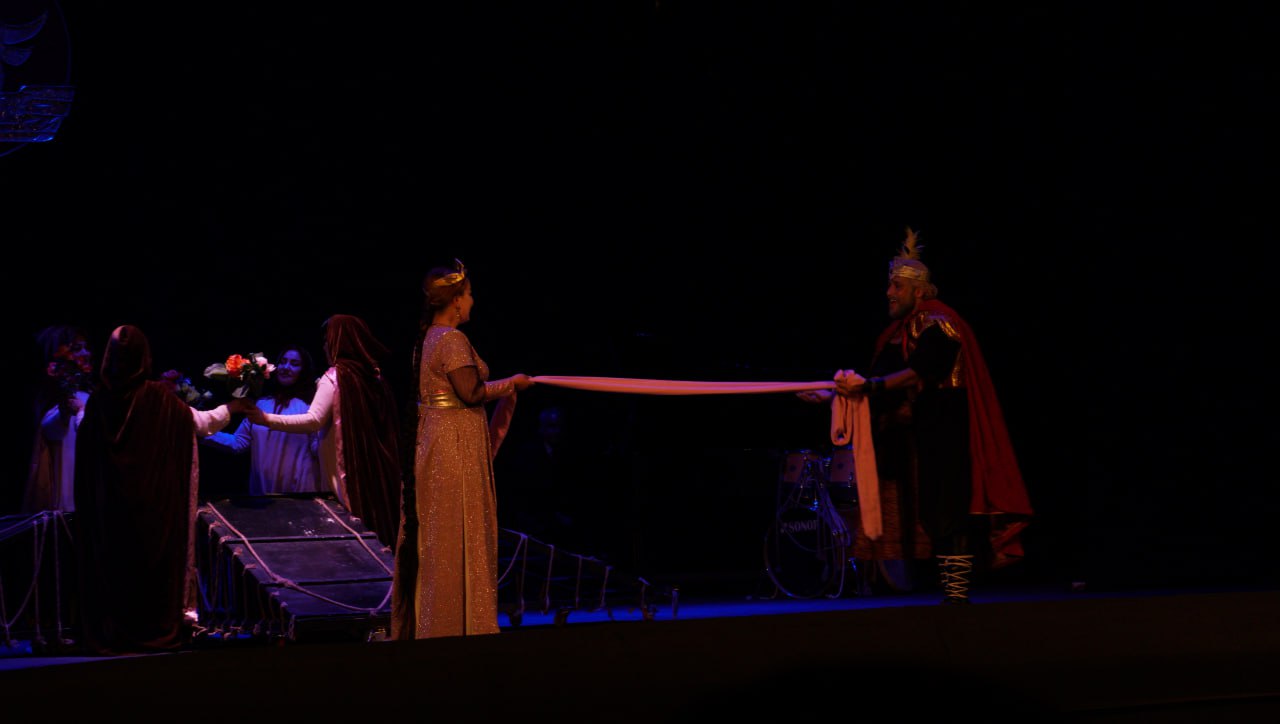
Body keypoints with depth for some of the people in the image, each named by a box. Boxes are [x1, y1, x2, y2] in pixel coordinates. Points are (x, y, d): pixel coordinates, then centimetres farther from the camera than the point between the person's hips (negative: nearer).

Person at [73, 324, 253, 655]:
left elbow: (84, 451, 6)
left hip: (109, 506, 2)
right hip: (154, 505, -2)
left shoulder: (97, 402, -5)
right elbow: (201, 422, 3)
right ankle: (158, 630, 13)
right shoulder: (160, 398, -10)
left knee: (113, 567, 9)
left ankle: (112, 634, 15)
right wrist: (234, 407, 18)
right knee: (156, 564, 8)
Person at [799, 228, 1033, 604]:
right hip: (908, 440, 8)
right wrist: (837, 392, 10)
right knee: (921, 517, 4)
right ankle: (949, 593, 6)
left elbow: (917, 375, -22)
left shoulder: (938, 326, -10)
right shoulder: (900, 330, 16)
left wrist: (867, 385, -29)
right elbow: (881, 381, 16)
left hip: (939, 442, -8)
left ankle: (957, 595, -9)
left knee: (945, 516, -10)